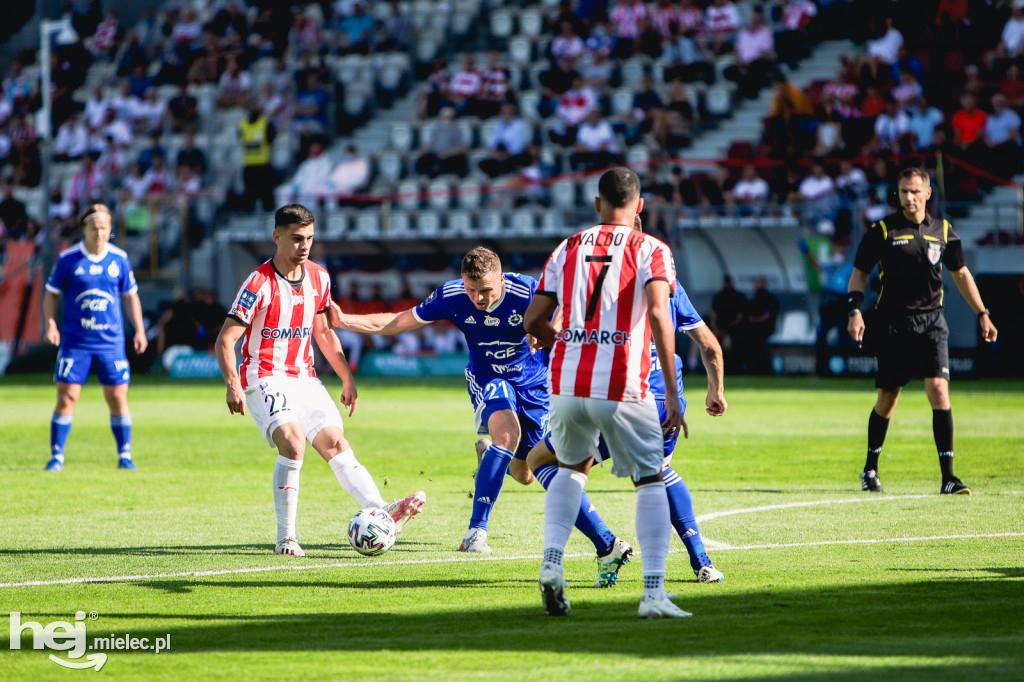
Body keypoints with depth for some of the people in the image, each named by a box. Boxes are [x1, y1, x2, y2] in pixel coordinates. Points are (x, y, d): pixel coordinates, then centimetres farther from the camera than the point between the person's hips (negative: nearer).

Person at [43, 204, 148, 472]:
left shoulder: (119, 259, 3)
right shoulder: (67, 259, -2)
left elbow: (131, 296, 13)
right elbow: (51, 294, 6)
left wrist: (139, 330, 6)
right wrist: (50, 324, -8)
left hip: (111, 342, 1)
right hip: (75, 342, -1)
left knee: (117, 398, 0)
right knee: (66, 398, -6)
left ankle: (125, 456, 12)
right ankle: (56, 456, 2)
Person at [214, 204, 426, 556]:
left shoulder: (318, 278, 7)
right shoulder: (259, 283, -14)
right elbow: (225, 340, -14)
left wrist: (347, 378, 20)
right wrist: (233, 386, -28)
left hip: (304, 378, 6)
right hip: (265, 378, -6)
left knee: (335, 442, -11)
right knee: (293, 441, -28)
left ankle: (382, 512, -28)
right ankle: (286, 538, -21)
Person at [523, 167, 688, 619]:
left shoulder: (568, 249, 14)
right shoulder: (650, 250, 2)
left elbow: (533, 321, 14)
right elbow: (658, 316, -14)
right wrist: (671, 392, -13)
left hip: (566, 383, 4)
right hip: (621, 387, -4)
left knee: (573, 467, 28)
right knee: (650, 481, 10)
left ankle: (552, 564, 7)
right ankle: (654, 593, -2)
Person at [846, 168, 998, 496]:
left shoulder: (943, 231, 7)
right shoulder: (882, 231, -1)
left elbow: (961, 273, 19)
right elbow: (859, 272, 5)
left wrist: (982, 314, 17)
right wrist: (855, 311, -10)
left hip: (931, 321, 1)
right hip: (892, 323, -1)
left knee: (939, 390, -14)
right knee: (887, 399, 6)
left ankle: (948, 477, -15)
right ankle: (870, 469, 27)